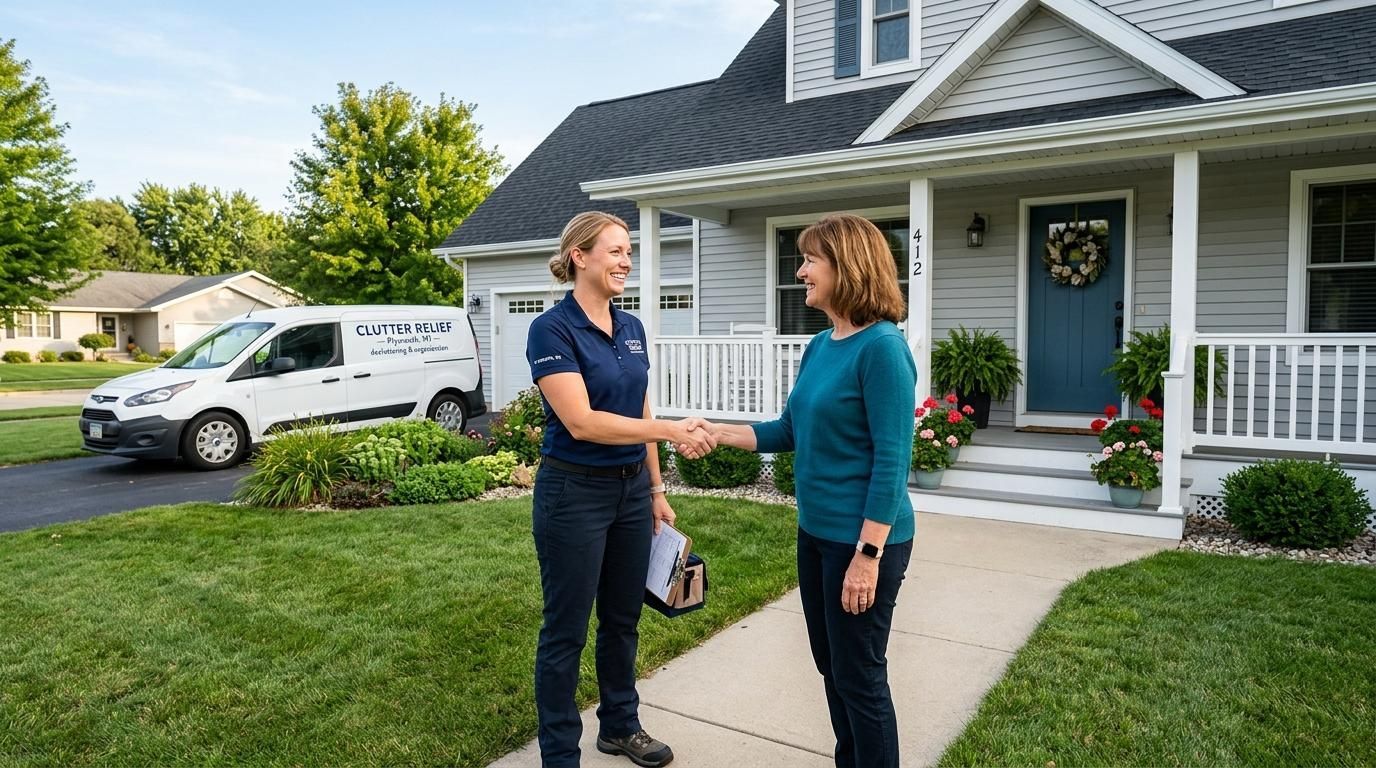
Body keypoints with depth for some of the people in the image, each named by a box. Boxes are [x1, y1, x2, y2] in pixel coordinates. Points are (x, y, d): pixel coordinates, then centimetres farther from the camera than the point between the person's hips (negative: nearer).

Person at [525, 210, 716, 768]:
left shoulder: (632, 329, 7)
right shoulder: (552, 329, -15)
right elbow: (581, 422, -24)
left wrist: (656, 490, 14)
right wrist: (672, 430, -29)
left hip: (631, 489, 7)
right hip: (574, 494, -7)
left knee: (623, 617, 19)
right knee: (567, 629, 7)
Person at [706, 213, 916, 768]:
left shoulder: (881, 347, -19)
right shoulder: (820, 346, 6)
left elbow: (892, 459, -21)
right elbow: (790, 431, 14)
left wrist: (868, 554, -21)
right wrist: (717, 433, 5)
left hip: (863, 538, -9)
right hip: (816, 532, 9)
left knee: (860, 677, 7)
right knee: (831, 667, 21)